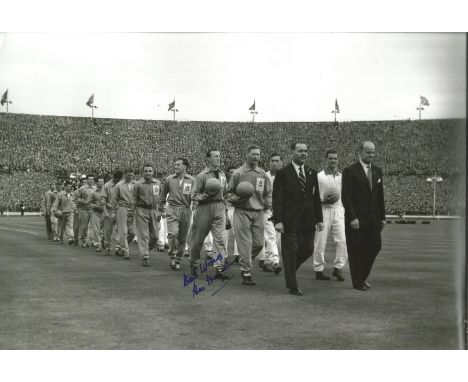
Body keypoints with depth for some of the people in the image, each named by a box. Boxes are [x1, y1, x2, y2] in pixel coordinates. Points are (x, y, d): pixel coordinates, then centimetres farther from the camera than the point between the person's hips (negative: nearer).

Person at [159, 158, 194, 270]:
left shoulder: (192, 180, 2)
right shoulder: (169, 179, 6)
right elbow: (163, 194, 16)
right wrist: (162, 209, 16)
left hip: (186, 210, 1)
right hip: (172, 209, 0)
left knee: (183, 237, 6)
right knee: (173, 233, -18)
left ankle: (178, 260, 21)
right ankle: (172, 256, 2)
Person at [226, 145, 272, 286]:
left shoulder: (263, 174, 10)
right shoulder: (238, 173, -1)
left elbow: (268, 193, 21)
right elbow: (229, 193, 4)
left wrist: (267, 204, 3)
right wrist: (238, 199, -15)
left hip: (258, 212, 4)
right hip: (242, 212, -4)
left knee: (259, 243, 2)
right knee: (245, 244, -5)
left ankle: (245, 262, 28)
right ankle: (246, 273, 1)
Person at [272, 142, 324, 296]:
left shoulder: (312, 173, 12)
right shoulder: (283, 173, -3)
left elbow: (316, 197, 13)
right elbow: (277, 199, -6)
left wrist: (319, 219, 8)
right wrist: (278, 220, -13)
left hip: (308, 220, 5)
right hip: (290, 220, -5)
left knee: (308, 249, 7)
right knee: (290, 251, 1)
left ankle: (290, 268, 35)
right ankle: (292, 287, 10)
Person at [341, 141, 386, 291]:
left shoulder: (377, 171, 12)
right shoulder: (350, 171, -8)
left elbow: (380, 196, 16)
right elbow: (346, 197, -12)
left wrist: (382, 217, 11)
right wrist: (352, 218, -18)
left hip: (373, 219, 6)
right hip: (356, 220, -6)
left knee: (375, 246, 4)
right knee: (356, 251, 1)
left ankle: (363, 276, 24)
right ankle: (358, 282, 15)